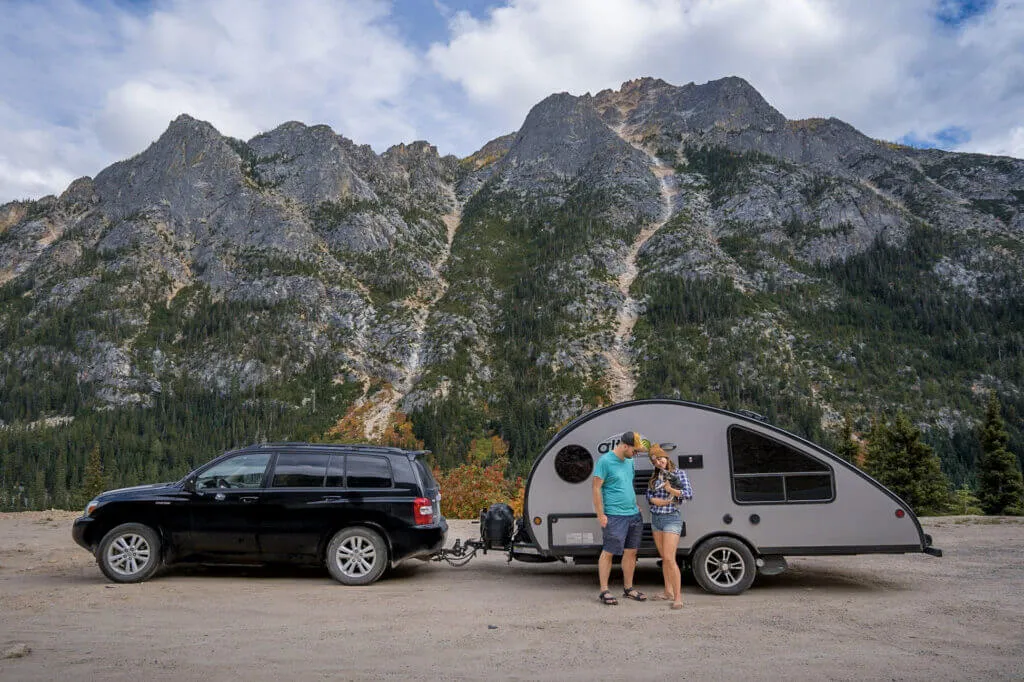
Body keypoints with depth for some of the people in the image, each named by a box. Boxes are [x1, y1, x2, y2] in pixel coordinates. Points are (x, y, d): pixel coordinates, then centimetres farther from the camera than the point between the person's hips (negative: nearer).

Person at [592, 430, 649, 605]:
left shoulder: (629, 461, 13)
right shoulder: (605, 461, -11)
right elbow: (596, 488, -12)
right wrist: (600, 515, -14)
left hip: (633, 514, 8)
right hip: (614, 515, -8)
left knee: (631, 552, 12)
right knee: (608, 552, -3)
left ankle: (628, 588, 23)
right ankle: (604, 591, 4)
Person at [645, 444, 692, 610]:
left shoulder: (679, 473, -3)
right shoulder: (655, 476, 10)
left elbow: (689, 494, -11)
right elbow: (649, 497, 8)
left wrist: (670, 489, -22)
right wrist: (659, 501, -11)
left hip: (671, 518, -6)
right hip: (656, 518, 6)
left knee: (669, 558, -12)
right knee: (664, 558, 11)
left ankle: (678, 596, -9)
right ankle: (668, 592, 19)